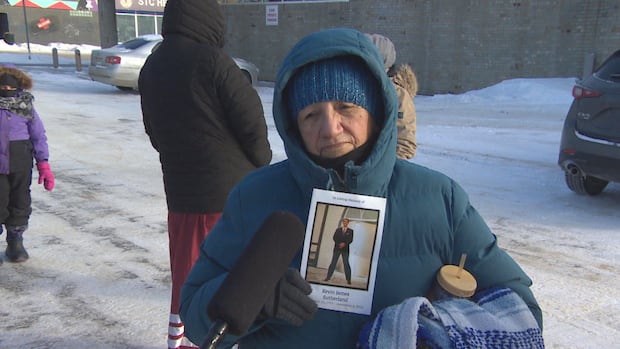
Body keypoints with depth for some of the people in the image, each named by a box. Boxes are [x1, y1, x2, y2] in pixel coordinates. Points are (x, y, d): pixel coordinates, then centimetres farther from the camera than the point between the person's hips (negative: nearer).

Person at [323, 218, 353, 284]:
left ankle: (348, 279, -4)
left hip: (345, 249, -2)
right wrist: (339, 244, -10)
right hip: (337, 248, 2)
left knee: (346, 263, -5)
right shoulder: (338, 229, 10)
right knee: (333, 262, 0)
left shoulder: (350, 231, 6)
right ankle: (328, 277, 1)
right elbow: (334, 238, 4)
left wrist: (344, 244, -17)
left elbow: (350, 240, -2)